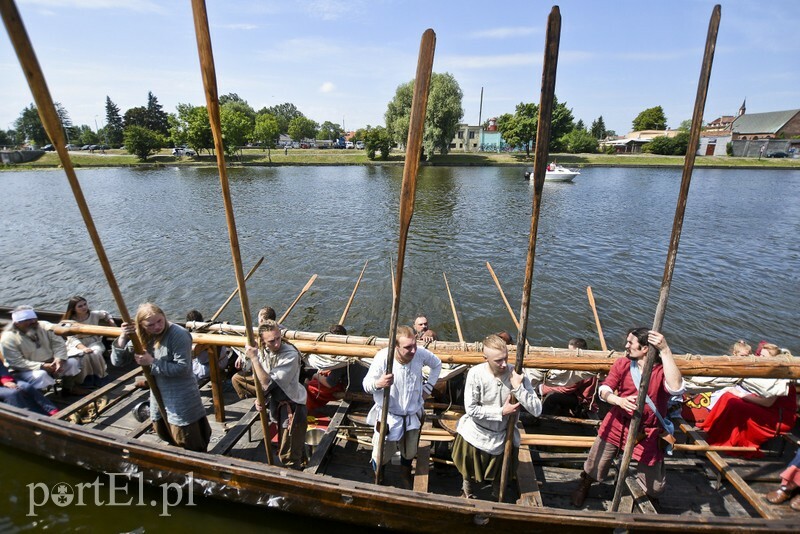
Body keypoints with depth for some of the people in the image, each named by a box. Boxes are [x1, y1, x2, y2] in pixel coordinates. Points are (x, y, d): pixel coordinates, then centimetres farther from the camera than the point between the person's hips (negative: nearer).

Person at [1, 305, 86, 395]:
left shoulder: (45, 326, -4)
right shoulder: (8, 339, -15)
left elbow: (59, 343, -5)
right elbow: (17, 363, -20)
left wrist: (59, 359, -24)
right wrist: (42, 366, -30)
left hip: (50, 364, 5)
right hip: (25, 371, -5)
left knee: (73, 362, -15)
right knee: (41, 375, -35)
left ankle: (68, 388, 6)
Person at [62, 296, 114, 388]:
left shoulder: (94, 315, -4)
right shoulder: (70, 321, -11)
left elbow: (106, 314, 21)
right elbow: (72, 339, -19)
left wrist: (112, 323, 7)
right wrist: (83, 348, -36)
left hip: (94, 342, 1)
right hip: (77, 345, -1)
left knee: (95, 354, -32)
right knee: (85, 355, -34)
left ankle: (98, 377, -14)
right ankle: (87, 379, -15)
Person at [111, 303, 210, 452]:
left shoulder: (178, 335, -23)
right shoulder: (141, 337, -1)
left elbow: (183, 368, -24)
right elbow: (117, 361, -3)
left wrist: (152, 362, -24)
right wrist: (123, 338, -19)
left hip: (181, 398, -7)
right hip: (158, 396, 7)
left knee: (190, 444, 4)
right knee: (164, 433, 27)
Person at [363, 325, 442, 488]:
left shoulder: (421, 353, -20)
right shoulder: (382, 357, -29)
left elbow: (437, 364, 3)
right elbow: (366, 384, -19)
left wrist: (428, 387, 1)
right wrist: (378, 384, -41)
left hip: (413, 414, 3)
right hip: (388, 415, -3)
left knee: (409, 452, 24)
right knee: (381, 456, 10)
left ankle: (405, 476, 56)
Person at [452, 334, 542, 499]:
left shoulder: (517, 376, -20)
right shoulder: (476, 373, -24)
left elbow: (537, 410, -23)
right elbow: (471, 409, -20)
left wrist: (518, 388, -34)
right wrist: (501, 411, -23)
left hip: (502, 437, 1)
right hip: (475, 434, -1)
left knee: (499, 479, 24)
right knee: (468, 472, 24)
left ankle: (497, 497, 56)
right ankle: (467, 486, 57)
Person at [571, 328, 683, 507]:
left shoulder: (663, 370, -15)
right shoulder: (622, 364, -5)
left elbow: (676, 388, -38)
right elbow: (604, 391, -8)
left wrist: (665, 350, -40)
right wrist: (619, 400, -31)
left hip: (648, 433, -1)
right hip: (618, 424, 2)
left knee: (655, 488, 11)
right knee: (594, 467, 7)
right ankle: (584, 485, 39)